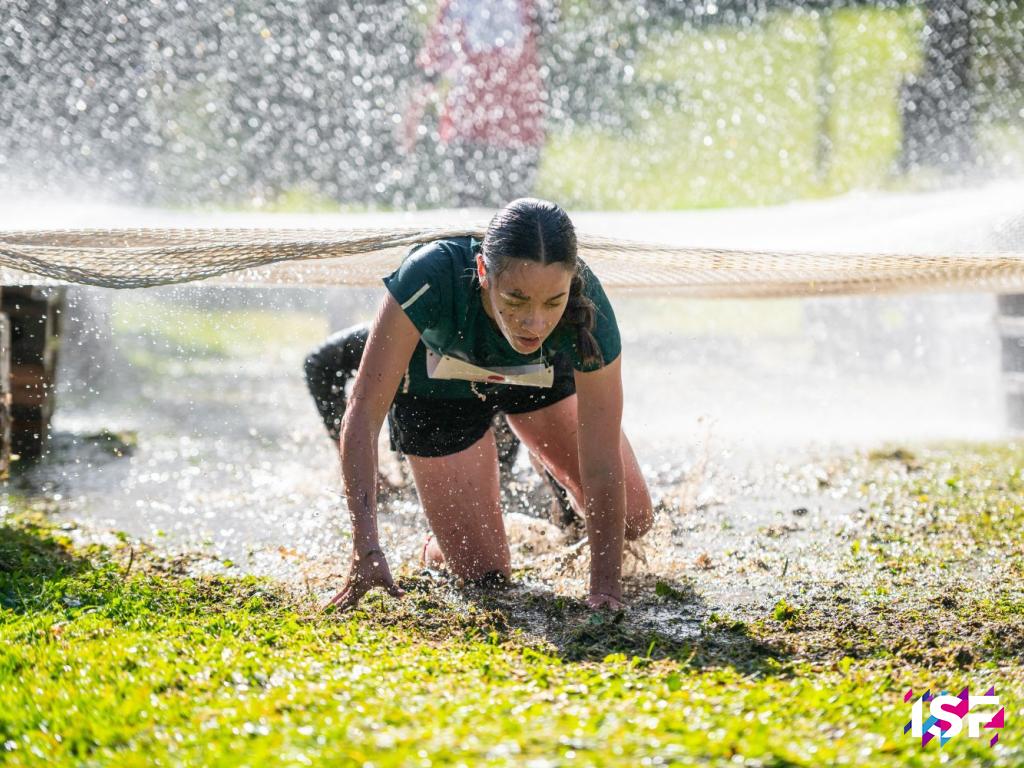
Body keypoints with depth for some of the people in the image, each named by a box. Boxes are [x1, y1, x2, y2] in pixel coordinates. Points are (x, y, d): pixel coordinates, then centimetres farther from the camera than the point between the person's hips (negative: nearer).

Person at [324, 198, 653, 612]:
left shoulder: (588, 308, -39)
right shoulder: (432, 277, -45)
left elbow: (603, 465, -32)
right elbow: (362, 413, -40)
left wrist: (605, 587, -35)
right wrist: (366, 548, -47)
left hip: (542, 376, 2)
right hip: (437, 388, -2)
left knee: (633, 521, 6)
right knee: (484, 572, -3)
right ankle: (443, 539, 32)